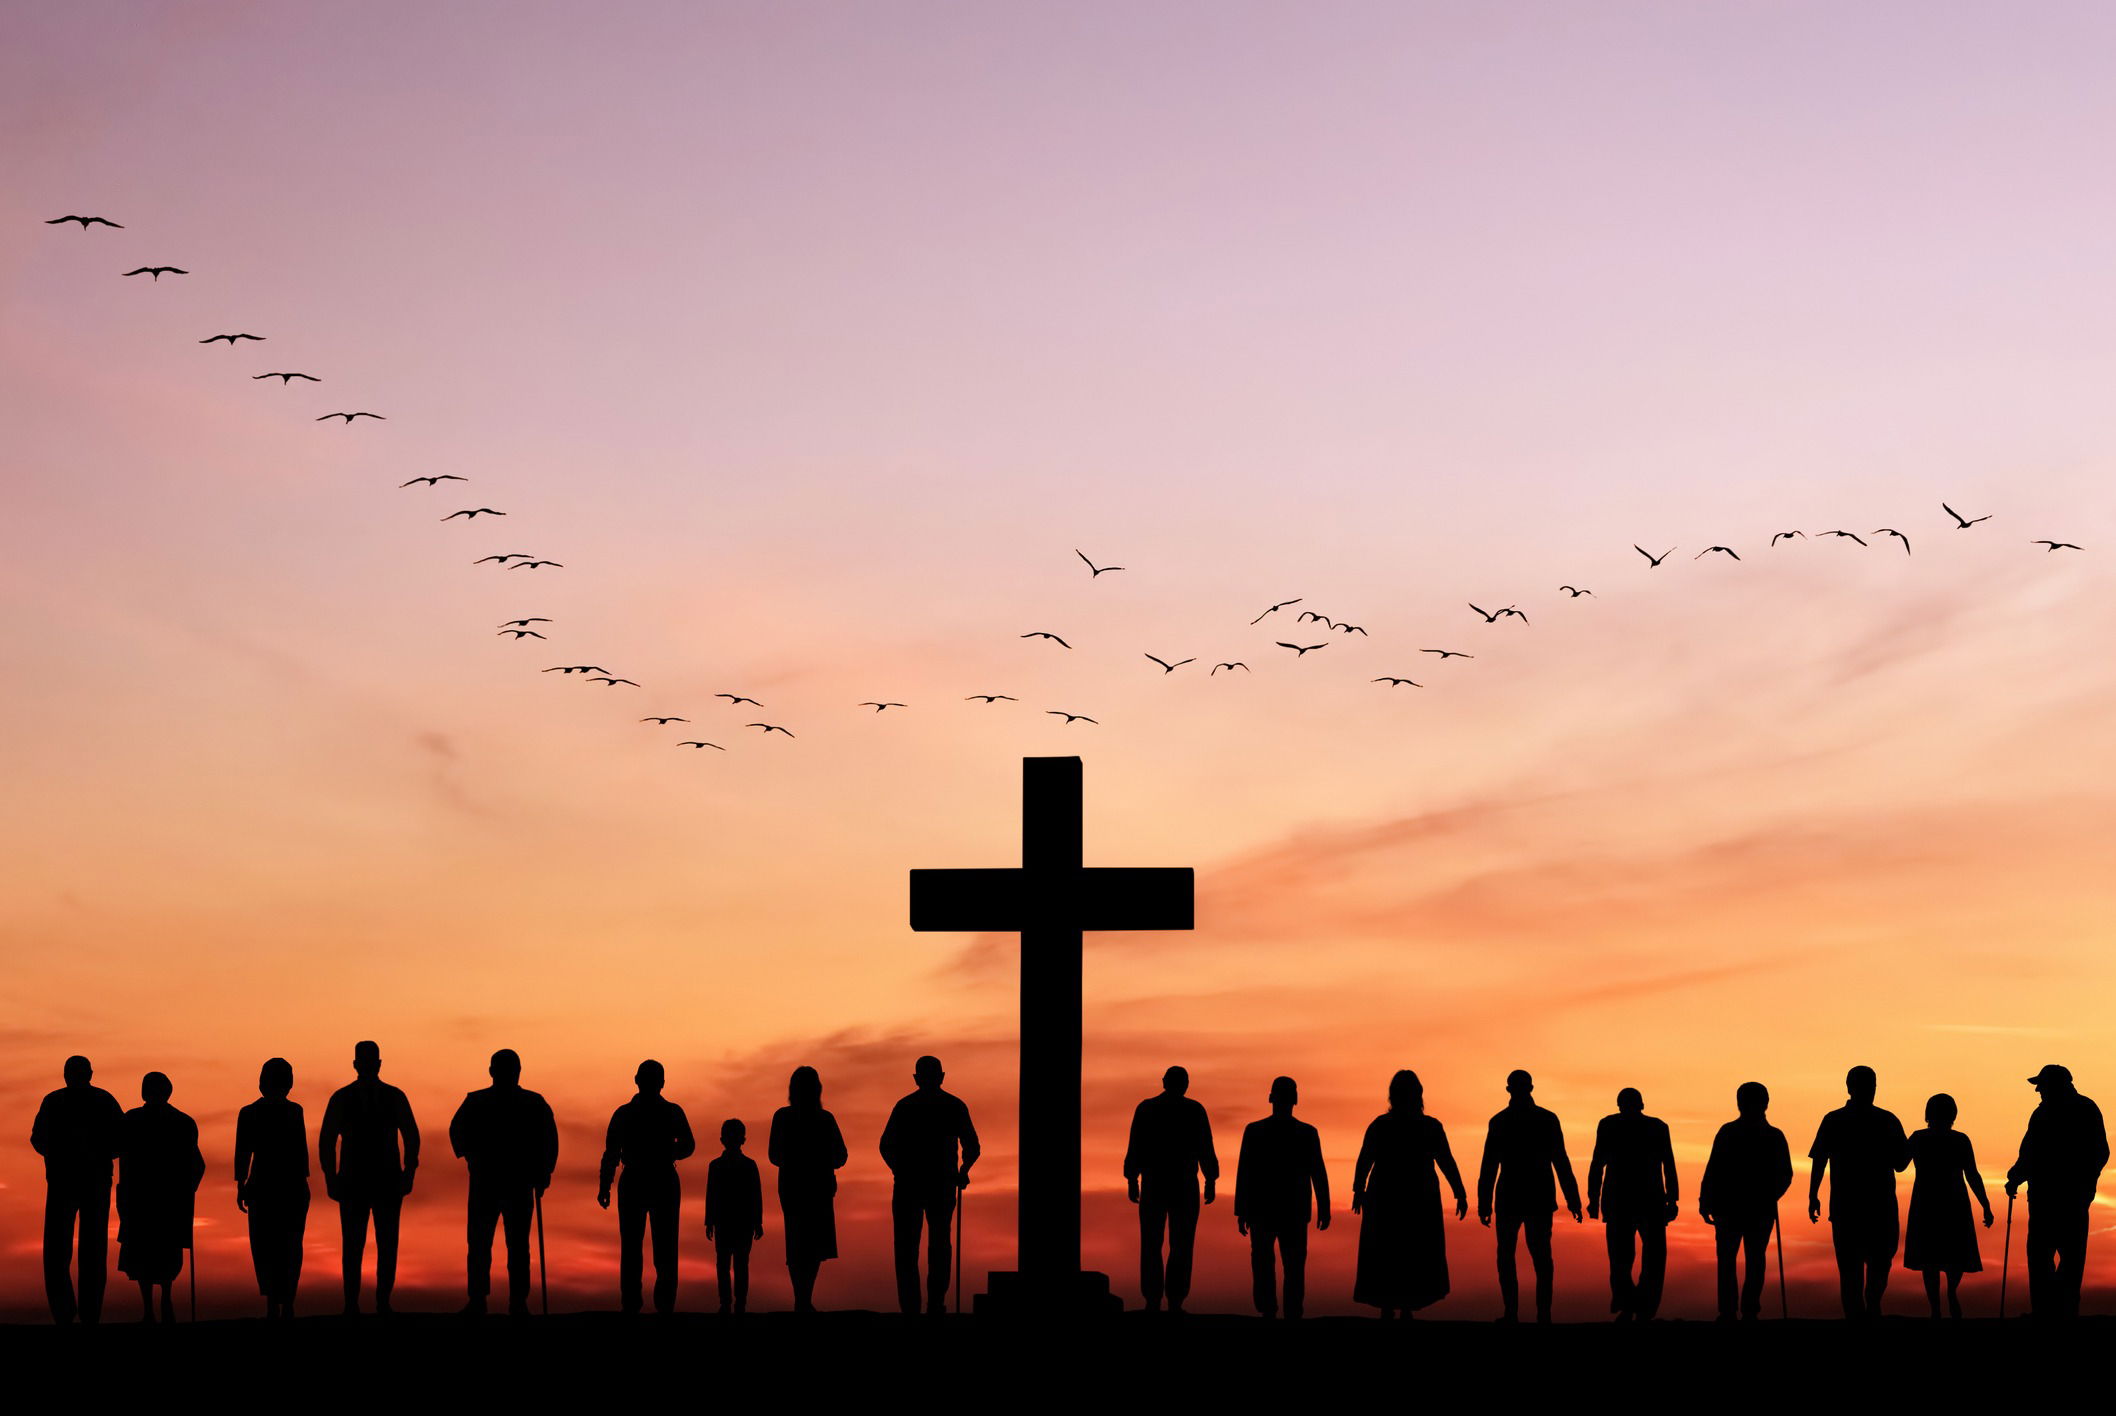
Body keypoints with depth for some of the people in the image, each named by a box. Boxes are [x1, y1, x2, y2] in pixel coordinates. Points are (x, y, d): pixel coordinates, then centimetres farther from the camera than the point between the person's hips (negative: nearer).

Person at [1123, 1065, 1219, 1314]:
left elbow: (1134, 1148, 0)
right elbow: (1205, 1149, -3)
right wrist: (1211, 1181, 3)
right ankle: (1175, 1302, -6)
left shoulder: (1145, 1108, 3)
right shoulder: (1194, 1110, 0)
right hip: (1184, 1185, -1)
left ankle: (1152, 1301, -4)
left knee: (1151, 1245, 5)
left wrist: (1132, 1181, 5)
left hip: (1153, 1184, 1)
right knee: (1181, 1245, 2)